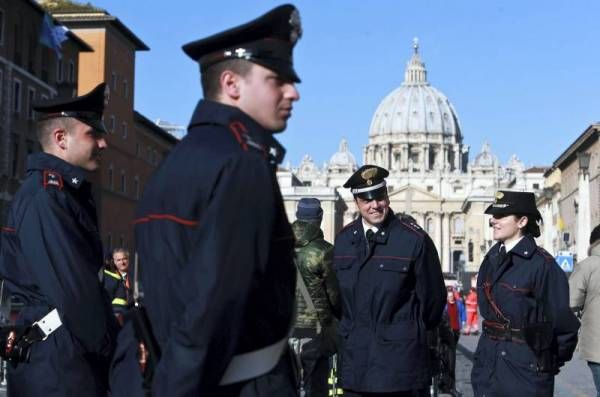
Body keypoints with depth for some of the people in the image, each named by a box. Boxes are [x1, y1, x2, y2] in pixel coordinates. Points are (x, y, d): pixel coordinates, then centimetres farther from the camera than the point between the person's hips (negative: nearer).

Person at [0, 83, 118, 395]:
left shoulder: (66, 192, 17)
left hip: (66, 356, 10)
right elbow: (73, 287, -20)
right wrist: (112, 349, -10)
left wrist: (108, 339, 7)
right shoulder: (45, 195, -15)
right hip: (59, 363, -10)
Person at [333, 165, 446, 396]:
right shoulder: (343, 240, 7)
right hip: (355, 360, 4)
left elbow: (433, 297, -2)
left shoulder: (414, 239, -8)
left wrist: (414, 332, 9)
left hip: (401, 358, -4)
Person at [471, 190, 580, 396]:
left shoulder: (541, 263, -13)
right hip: (488, 362, 6)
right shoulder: (491, 259, 8)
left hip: (525, 364, -6)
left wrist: (552, 364, -3)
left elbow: (563, 320, -12)